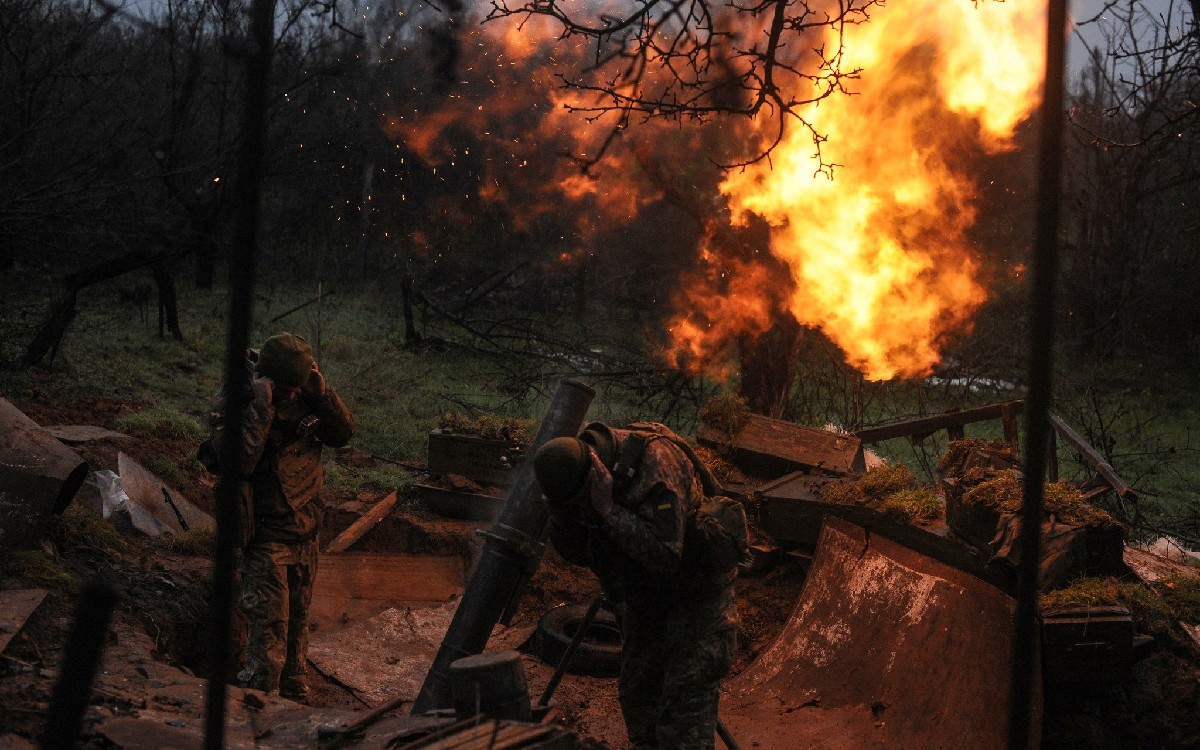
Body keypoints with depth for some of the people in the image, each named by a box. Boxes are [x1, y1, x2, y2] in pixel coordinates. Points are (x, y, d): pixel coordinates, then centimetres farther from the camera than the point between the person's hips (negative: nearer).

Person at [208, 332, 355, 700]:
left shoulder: (303, 395, -2)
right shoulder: (232, 404, -17)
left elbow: (343, 434, 0)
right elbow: (240, 462, -30)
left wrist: (322, 392, -14)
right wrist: (262, 404, -30)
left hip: (306, 530, 6)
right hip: (266, 534, -6)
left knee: (298, 618, 17)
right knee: (270, 624, -7)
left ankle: (295, 693, 30)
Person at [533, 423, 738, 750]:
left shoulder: (653, 463, -31)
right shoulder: (573, 471, -10)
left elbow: (664, 557, -36)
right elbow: (577, 554, 0)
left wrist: (609, 509, -37)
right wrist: (561, 518, -19)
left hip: (696, 587, -7)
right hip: (644, 595, 7)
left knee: (685, 699, -10)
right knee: (637, 692, 15)